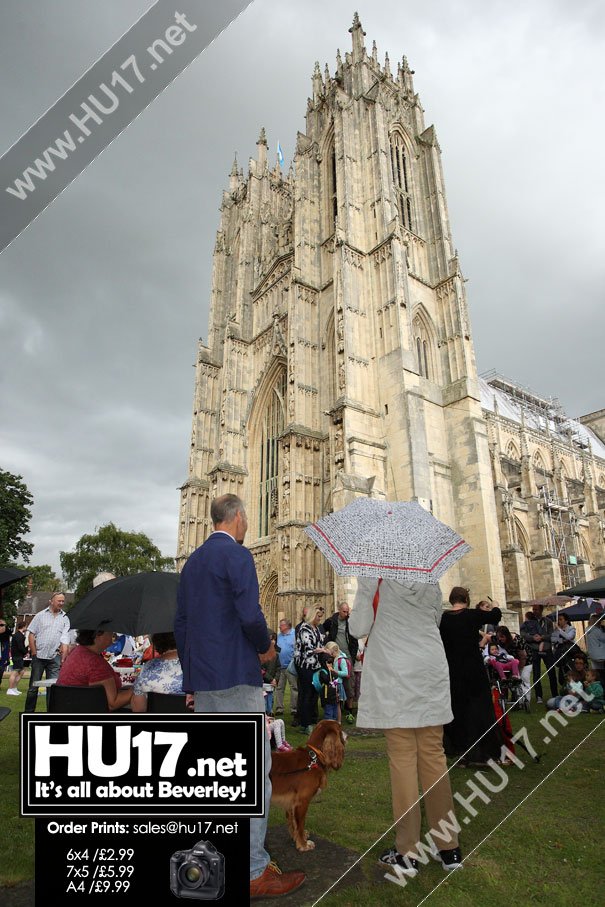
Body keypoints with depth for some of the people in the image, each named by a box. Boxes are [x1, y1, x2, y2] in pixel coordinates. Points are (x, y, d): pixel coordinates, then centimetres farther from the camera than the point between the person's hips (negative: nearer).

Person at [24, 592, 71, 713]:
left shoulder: (65, 618, 6)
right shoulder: (41, 615, 4)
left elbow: (65, 640, -1)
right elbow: (31, 635, 3)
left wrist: (63, 658, -11)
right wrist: (34, 653, -3)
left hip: (54, 657, 1)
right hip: (39, 656, -1)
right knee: (33, 686, 6)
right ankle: (28, 711, 19)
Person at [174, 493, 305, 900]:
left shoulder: (193, 560, 13)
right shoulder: (237, 554, -12)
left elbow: (181, 623, 15)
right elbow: (250, 615, -23)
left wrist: (192, 674, 20)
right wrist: (266, 646, -4)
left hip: (201, 681, 9)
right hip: (236, 676, -9)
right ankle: (253, 870, 9)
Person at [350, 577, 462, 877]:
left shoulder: (372, 575, -9)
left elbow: (359, 628, -7)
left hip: (393, 673, -4)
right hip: (430, 669, 4)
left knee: (402, 758, 3)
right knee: (434, 755, 12)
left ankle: (407, 852, 12)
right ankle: (449, 848, 21)